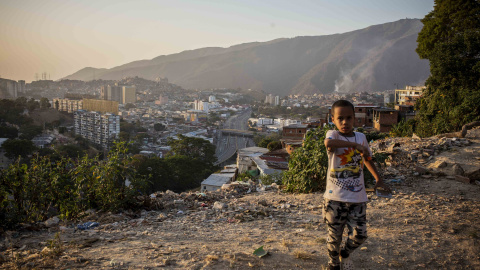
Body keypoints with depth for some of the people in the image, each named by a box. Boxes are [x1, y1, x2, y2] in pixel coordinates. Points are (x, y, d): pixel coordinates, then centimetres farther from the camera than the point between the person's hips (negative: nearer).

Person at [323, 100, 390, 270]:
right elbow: (328, 143, -35)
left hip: (357, 198, 4)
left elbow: (367, 158, 24)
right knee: (334, 236, 9)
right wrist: (354, 144, -30)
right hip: (335, 197, -3)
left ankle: (345, 254, 34)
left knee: (360, 235, 3)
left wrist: (378, 179, 22)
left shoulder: (361, 137, 7)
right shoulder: (333, 135, -8)